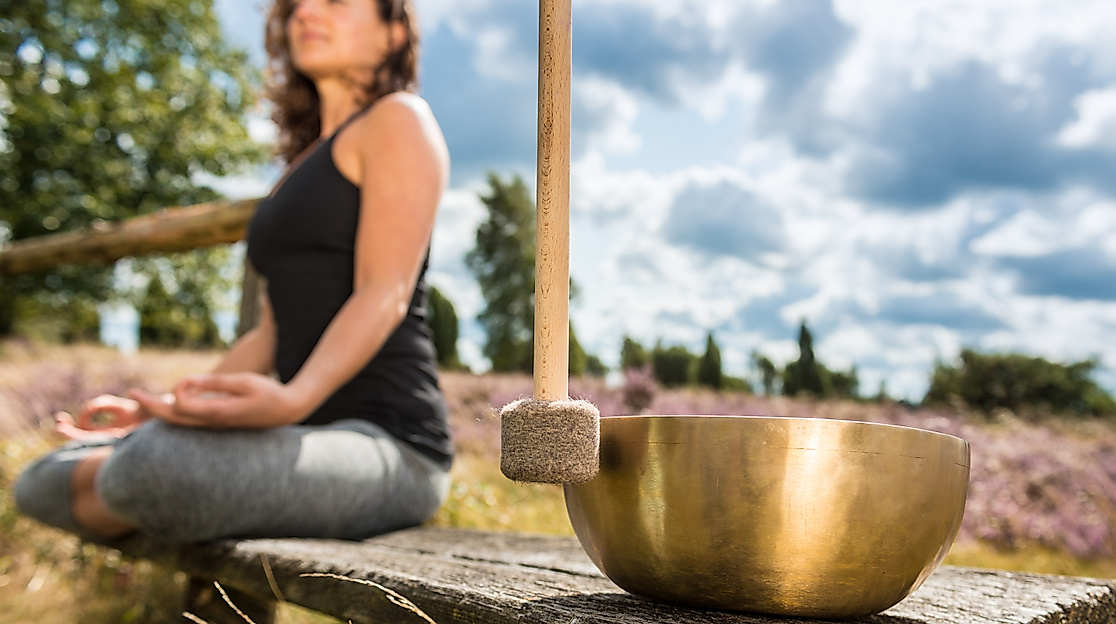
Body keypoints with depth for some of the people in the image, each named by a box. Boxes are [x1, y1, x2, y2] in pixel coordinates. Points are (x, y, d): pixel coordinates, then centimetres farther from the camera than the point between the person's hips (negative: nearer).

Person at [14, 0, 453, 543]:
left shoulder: (399, 118, -1)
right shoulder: (305, 162, 25)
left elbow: (385, 294, -15)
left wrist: (294, 398, -31)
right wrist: (162, 409, 14)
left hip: (388, 446, -8)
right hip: (310, 437, 8)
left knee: (155, 469, -32)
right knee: (44, 482, 6)